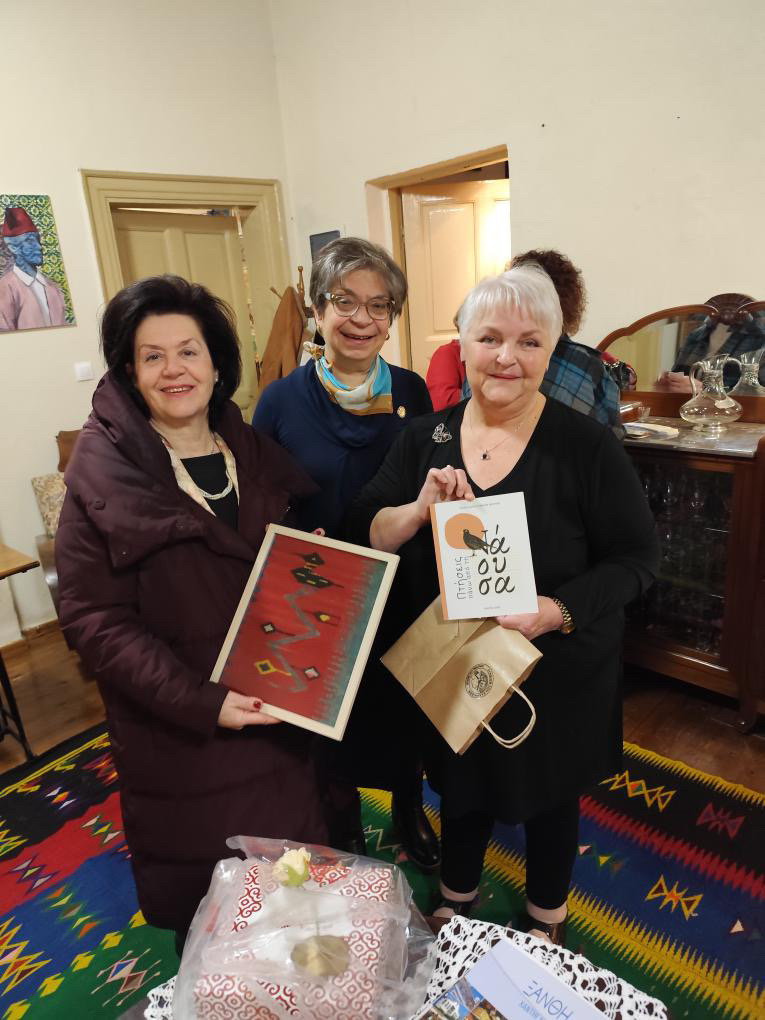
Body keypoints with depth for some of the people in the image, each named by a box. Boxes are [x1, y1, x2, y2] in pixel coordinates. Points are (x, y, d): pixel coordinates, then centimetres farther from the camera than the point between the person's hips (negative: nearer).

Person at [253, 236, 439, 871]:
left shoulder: (411, 392, -3)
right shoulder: (282, 401, -10)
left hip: (405, 597, 2)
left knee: (408, 716, 21)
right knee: (335, 726, 17)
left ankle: (410, 812, 50)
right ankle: (346, 829, 46)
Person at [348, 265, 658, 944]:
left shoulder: (588, 446, -16)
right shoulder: (425, 439, -6)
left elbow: (636, 558, -12)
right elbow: (364, 533, -6)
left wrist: (560, 610, -28)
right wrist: (420, 511, -26)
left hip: (556, 675, -2)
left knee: (550, 793, 22)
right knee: (462, 785, 25)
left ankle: (547, 916, 54)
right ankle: (456, 898, 57)